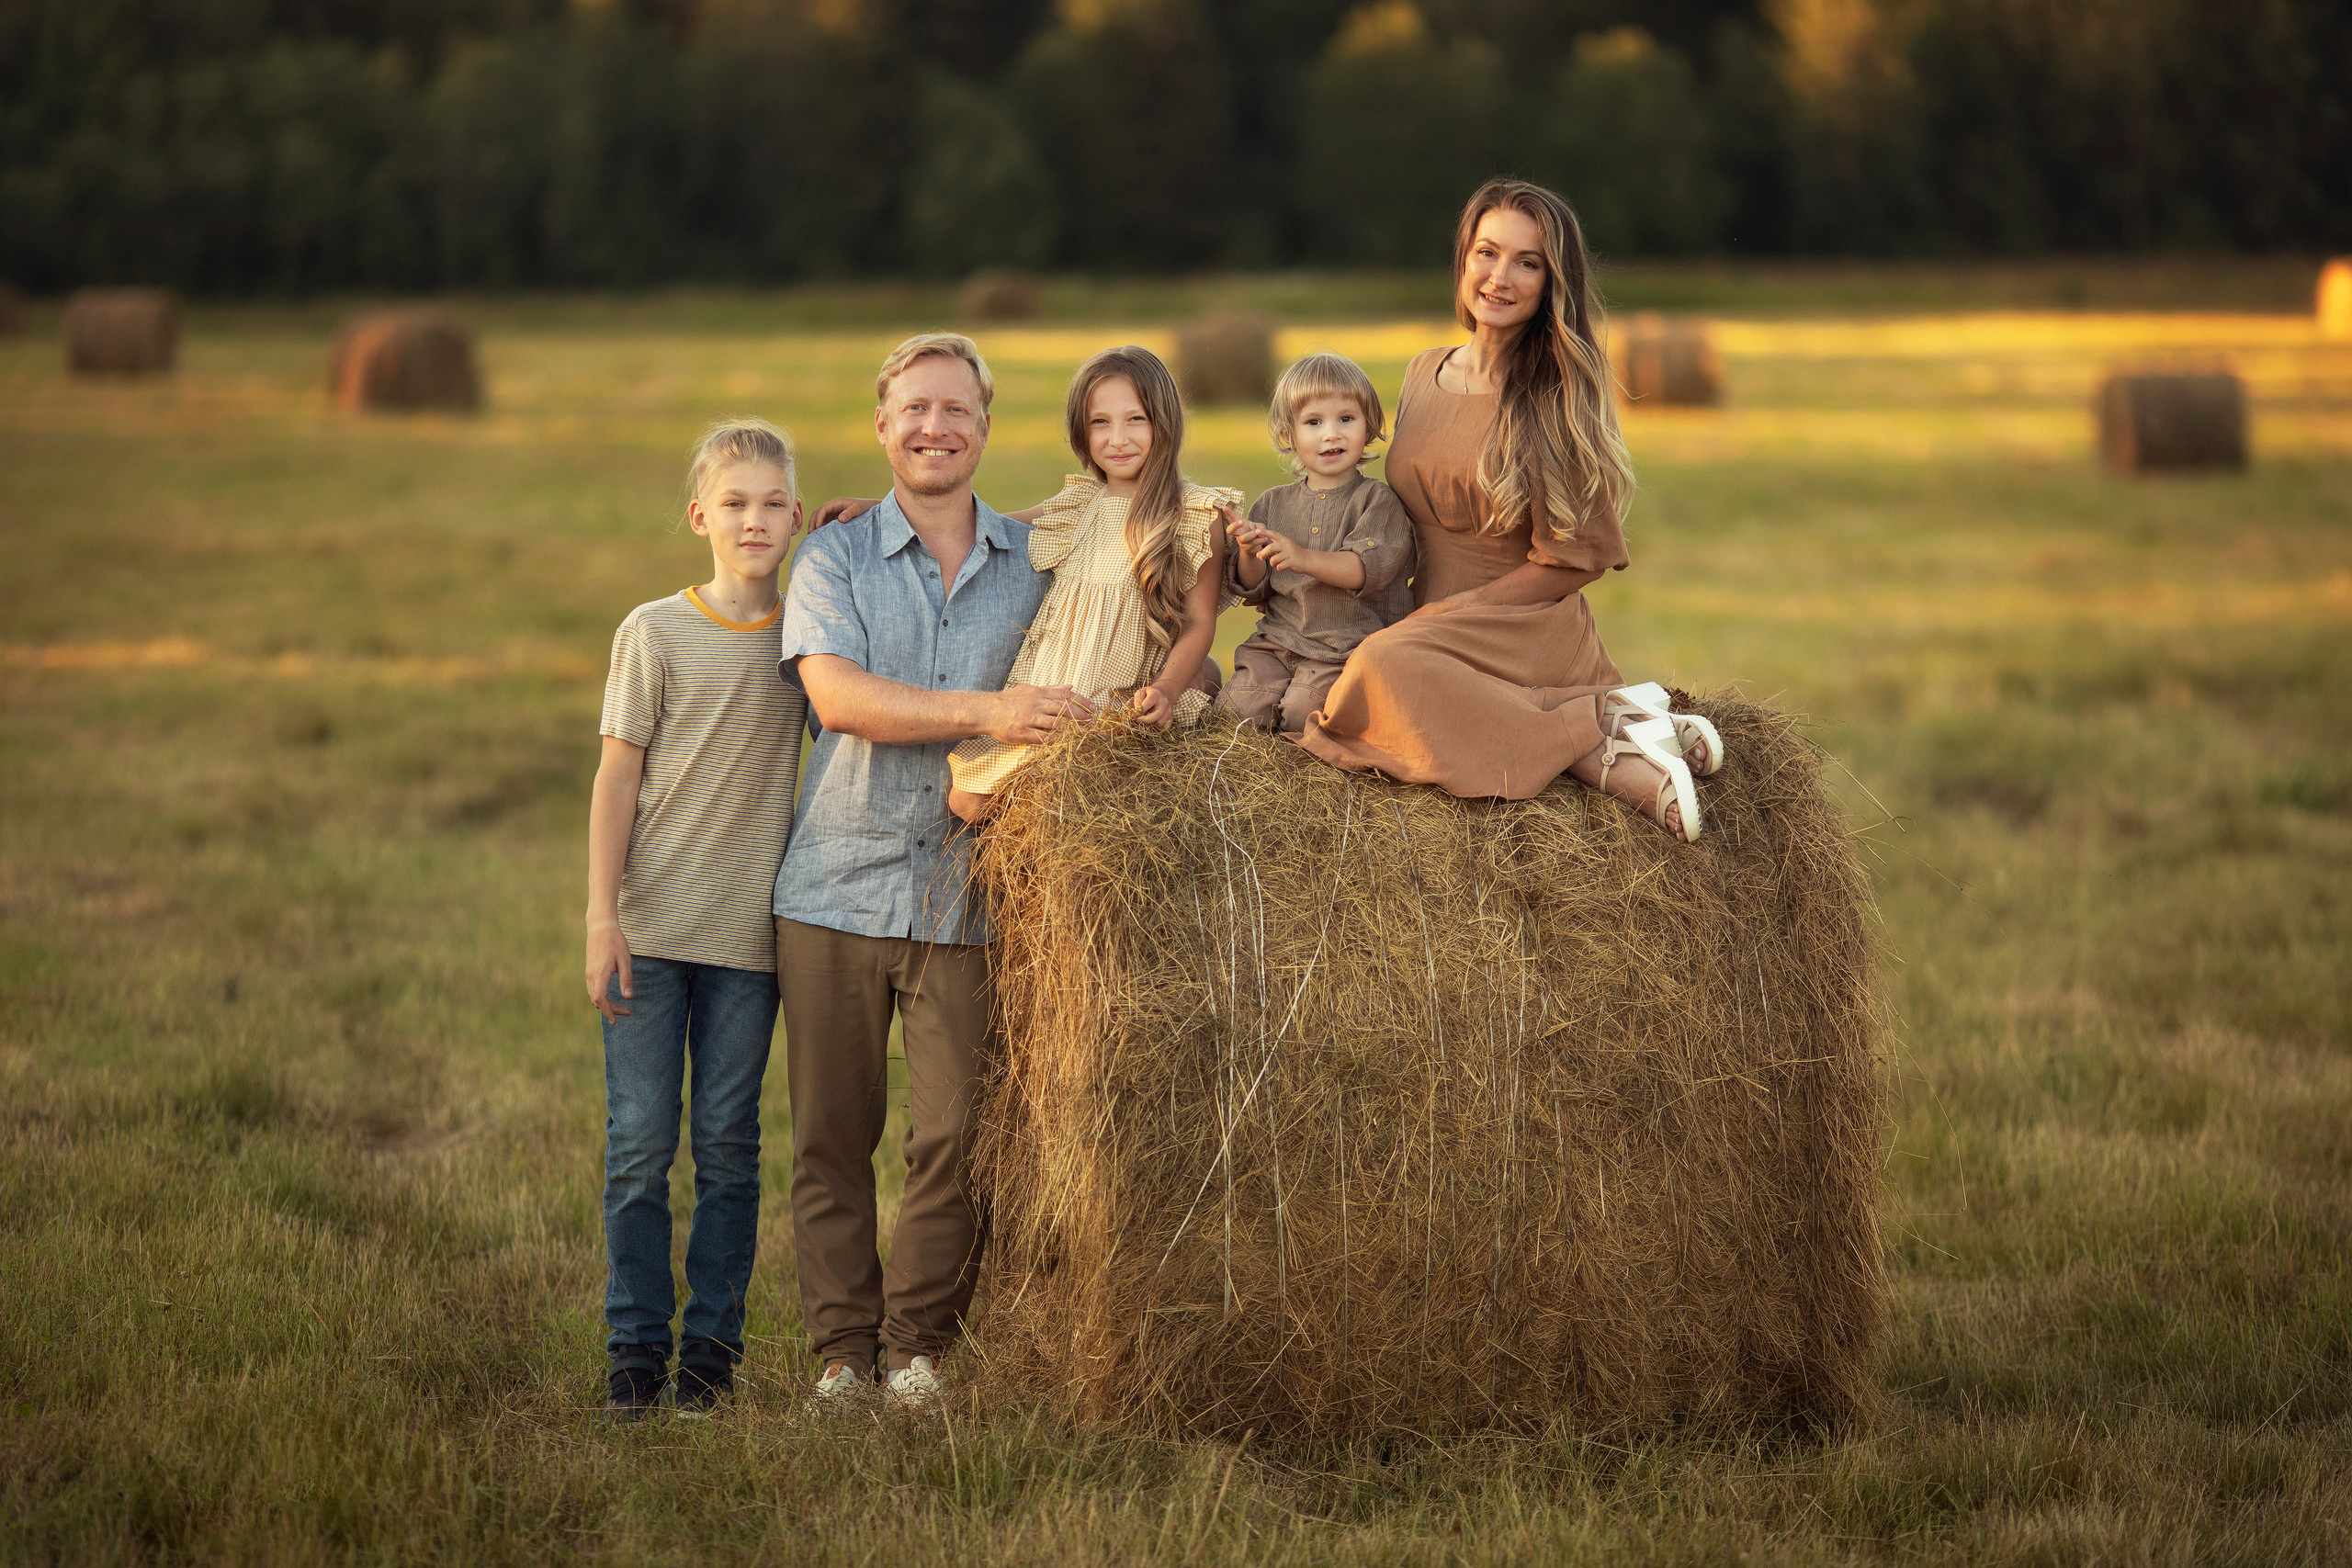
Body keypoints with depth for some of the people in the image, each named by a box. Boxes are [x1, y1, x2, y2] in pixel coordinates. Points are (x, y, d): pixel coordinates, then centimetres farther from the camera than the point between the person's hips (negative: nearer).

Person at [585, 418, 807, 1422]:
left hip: (749, 933, 2)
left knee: (728, 1144, 4)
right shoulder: (655, 633, 0)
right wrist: (601, 918, -6)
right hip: (650, 926, -2)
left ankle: (711, 1350, 12)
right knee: (639, 1143, 0)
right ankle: (635, 1348, 8)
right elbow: (618, 777, -1)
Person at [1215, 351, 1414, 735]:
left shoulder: (1379, 501, -1)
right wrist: (1249, 555, -10)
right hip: (1279, 641, 4)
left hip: (1350, 644, -4)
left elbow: (1369, 567, -16)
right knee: (1238, 709, -15)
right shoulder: (1273, 505, 13)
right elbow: (1252, 591, 13)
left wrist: (1304, 558, -30)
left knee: (1299, 715, -22)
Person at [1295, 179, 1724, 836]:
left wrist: (1450, 611, -10)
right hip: (1427, 626, 6)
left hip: (1529, 636, -6)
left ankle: (1595, 723, -22)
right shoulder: (1425, 374, 14)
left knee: (1386, 668, -36)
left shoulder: (1557, 396, -4)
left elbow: (1572, 560, -5)